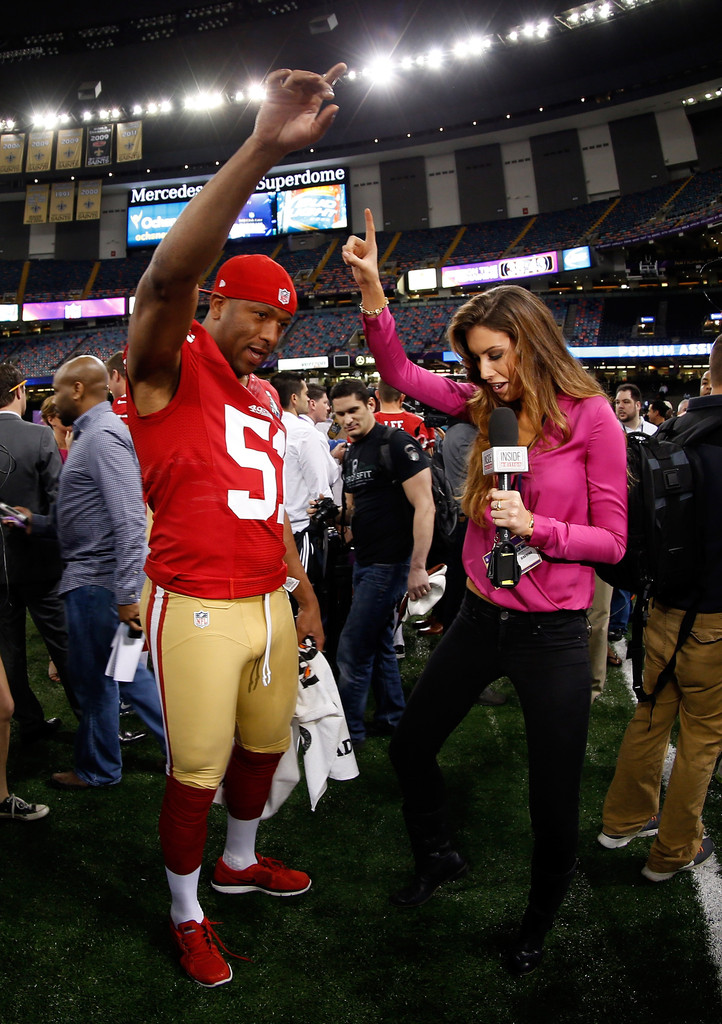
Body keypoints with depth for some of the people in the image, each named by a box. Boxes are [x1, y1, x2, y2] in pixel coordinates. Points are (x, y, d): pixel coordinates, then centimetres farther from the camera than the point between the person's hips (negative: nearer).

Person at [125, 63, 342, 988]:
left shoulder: (266, 398, 14)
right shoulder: (169, 370, -10)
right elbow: (169, 276, -32)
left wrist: (305, 591, 18)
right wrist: (264, 148, -39)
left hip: (269, 604, 7)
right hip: (197, 610, -7)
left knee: (265, 743, 19)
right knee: (196, 771, 6)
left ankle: (240, 861, 45)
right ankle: (186, 915, 29)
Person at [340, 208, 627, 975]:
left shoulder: (589, 418, -12)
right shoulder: (487, 407, 1)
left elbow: (611, 540, -9)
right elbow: (400, 373, 3)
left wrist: (535, 526, -25)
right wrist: (372, 292, -10)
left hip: (551, 632, -5)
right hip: (481, 617, 5)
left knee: (553, 803, 9)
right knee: (410, 746, 17)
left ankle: (538, 925, 40)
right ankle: (438, 858, 46)